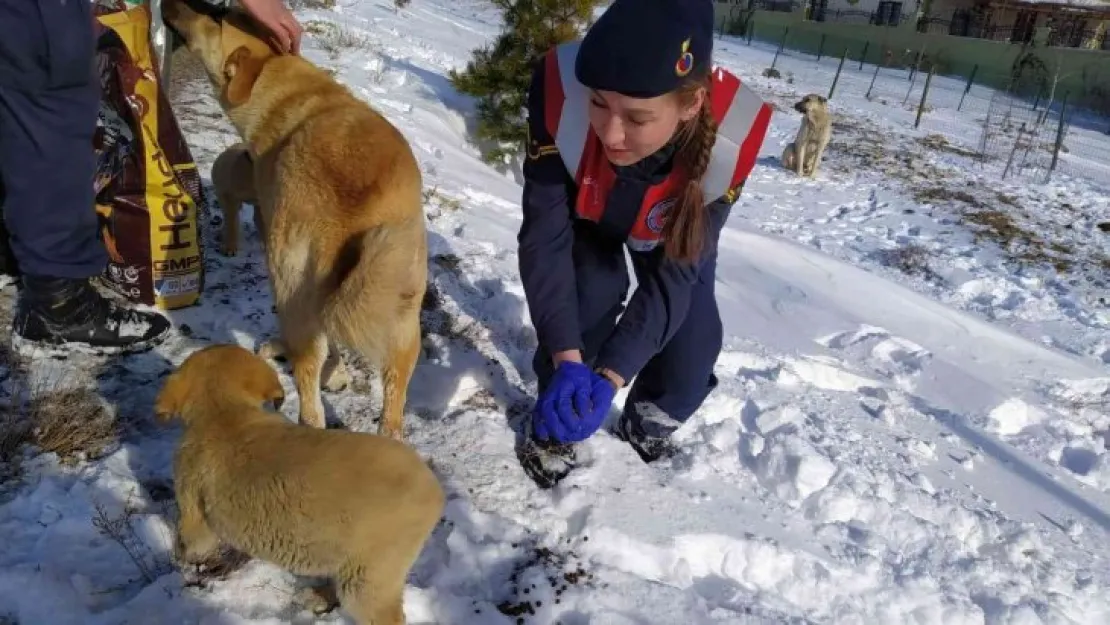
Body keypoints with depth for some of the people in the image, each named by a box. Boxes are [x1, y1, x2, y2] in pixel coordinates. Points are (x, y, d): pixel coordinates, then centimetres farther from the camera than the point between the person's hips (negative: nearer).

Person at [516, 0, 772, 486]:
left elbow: (674, 275, -31)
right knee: (582, 311, -21)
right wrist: (567, 357, -42)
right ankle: (554, 423, 11)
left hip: (674, 235, 1)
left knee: (689, 357, -4)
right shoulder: (561, 89, -41)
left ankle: (647, 424, 31)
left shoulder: (730, 138, -40)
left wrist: (611, 375, -39)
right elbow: (544, 234, -33)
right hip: (589, 218, 0)